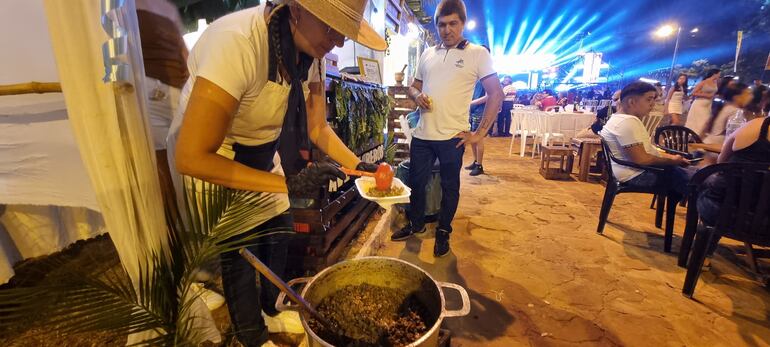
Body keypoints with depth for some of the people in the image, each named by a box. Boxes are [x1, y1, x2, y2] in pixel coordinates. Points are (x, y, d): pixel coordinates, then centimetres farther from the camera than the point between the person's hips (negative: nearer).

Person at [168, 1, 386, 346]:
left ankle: (273, 309, 42)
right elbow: (190, 158, -34)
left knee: (279, 232, 12)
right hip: (208, 160, -6)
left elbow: (318, 128, -3)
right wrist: (288, 183, -34)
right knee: (240, 256, 4)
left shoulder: (310, 55, -12)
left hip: (262, 157, 6)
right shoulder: (236, 42, -34)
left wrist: (357, 165, -17)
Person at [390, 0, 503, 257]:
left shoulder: (477, 54, -1)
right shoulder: (427, 54, 12)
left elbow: (496, 94, -4)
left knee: (449, 187, 9)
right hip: (422, 134, 5)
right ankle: (416, 224, 35)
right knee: (416, 182, 14)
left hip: (453, 137, -4)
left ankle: (443, 232, 29)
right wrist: (417, 96, -4)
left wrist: (479, 133, -9)